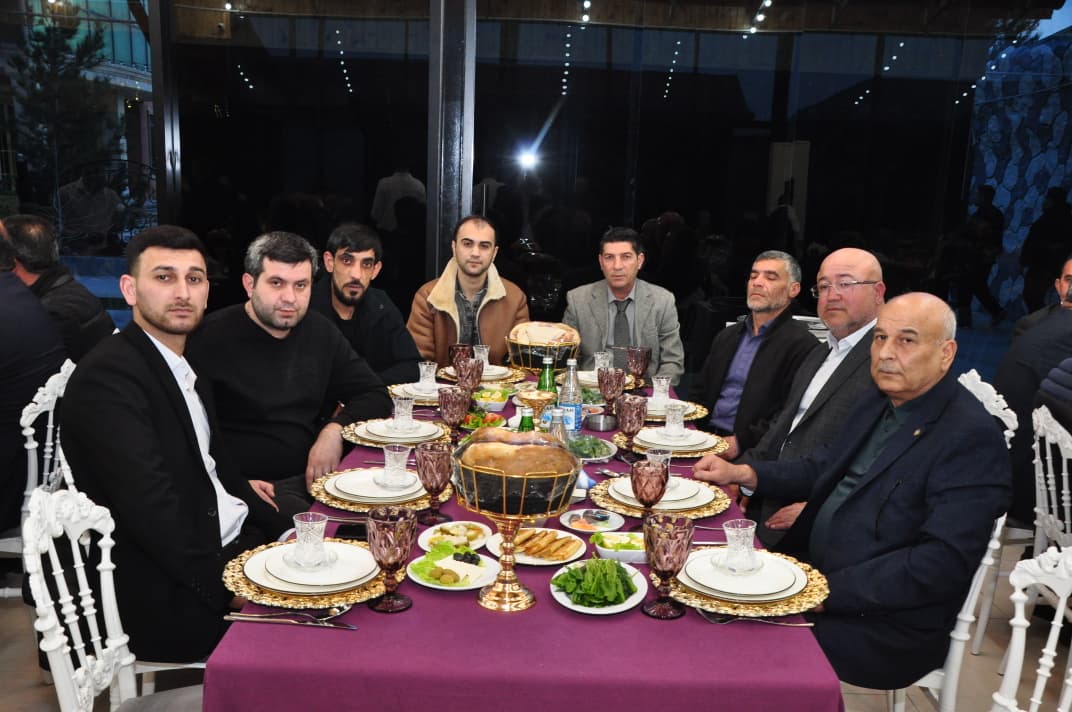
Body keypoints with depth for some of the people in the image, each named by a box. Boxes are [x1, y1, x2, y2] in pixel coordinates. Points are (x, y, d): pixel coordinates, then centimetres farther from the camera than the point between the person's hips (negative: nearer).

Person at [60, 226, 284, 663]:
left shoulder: (182, 367, 12)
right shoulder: (109, 376, -17)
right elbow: (152, 509, -23)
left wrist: (278, 528, 1)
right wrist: (227, 587, -22)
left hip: (231, 541, 9)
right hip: (169, 599, -9)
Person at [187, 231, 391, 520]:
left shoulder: (320, 330, 12)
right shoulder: (213, 338, -6)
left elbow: (376, 397, 15)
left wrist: (335, 429, -4)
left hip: (315, 475, 6)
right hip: (253, 486, -6)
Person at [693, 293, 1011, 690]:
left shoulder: (971, 438, -18)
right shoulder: (881, 403, 8)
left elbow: (943, 563, -24)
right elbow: (823, 470, 18)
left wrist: (827, 592, -25)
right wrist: (743, 473, 3)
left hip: (887, 626, -8)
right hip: (813, 577, 8)